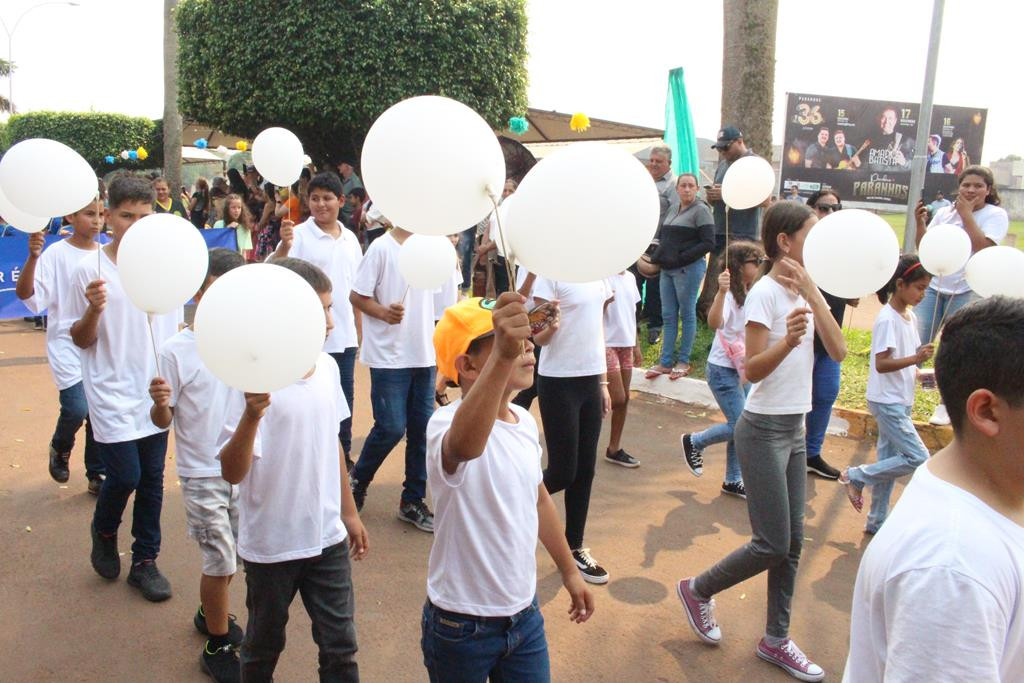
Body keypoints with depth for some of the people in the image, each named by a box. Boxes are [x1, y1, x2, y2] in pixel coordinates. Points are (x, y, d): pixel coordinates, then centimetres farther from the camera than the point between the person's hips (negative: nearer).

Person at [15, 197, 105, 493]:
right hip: (67, 343, -4)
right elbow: (26, 294, -19)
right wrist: (33, 257, -32)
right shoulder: (56, 253, -10)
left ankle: (97, 475, 22)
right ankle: (60, 449, 18)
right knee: (77, 407, -16)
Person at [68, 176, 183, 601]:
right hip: (113, 395, -4)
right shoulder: (89, 270, -8)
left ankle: (145, 561, 25)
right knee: (125, 475, -7)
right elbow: (80, 340, -3)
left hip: (157, 393, 4)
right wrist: (93, 309, -21)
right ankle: (104, 532, 27)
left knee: (152, 478, 9)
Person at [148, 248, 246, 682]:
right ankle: (217, 646, 22)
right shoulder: (176, 350, -14)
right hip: (202, 474, -4)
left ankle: (210, 614, 45)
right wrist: (159, 402, -29)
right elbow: (163, 420, -9)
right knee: (221, 560, 1)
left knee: (224, 557, 20)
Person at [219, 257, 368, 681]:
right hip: (271, 545, -4)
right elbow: (232, 472, -24)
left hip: (328, 537, 4)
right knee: (263, 648, 18)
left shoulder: (327, 367, -4)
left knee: (340, 646, 12)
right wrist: (251, 417, -41)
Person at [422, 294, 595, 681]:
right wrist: (502, 357, -66)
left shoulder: (525, 422, -1)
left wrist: (568, 570, 22)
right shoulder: (447, 423, -26)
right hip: (461, 626, -6)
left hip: (525, 614, 6)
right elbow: (465, 446, -52)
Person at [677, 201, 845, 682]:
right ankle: (698, 590, 20)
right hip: (763, 430, -8)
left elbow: (838, 351, -5)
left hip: (794, 428, 8)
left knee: (792, 541, 11)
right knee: (774, 544, -3)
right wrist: (787, 342, -36)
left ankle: (776, 640, 24)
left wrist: (811, 292, -12)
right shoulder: (766, 292, -15)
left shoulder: (807, 291, 8)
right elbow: (753, 370, -18)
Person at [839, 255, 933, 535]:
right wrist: (914, 359, -32)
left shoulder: (909, 317, 10)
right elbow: (882, 363, -22)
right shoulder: (887, 319, -17)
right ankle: (856, 476, 3)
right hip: (886, 401, -9)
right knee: (918, 458, -11)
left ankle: (876, 522, 22)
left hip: (901, 401, 9)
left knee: (889, 462, 13)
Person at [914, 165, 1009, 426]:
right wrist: (920, 222, -9)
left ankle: (946, 405, 19)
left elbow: (982, 247, -19)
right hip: (934, 286, 3)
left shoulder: (996, 215, -4)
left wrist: (966, 215, -15)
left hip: (968, 291, -3)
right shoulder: (945, 212, 6)